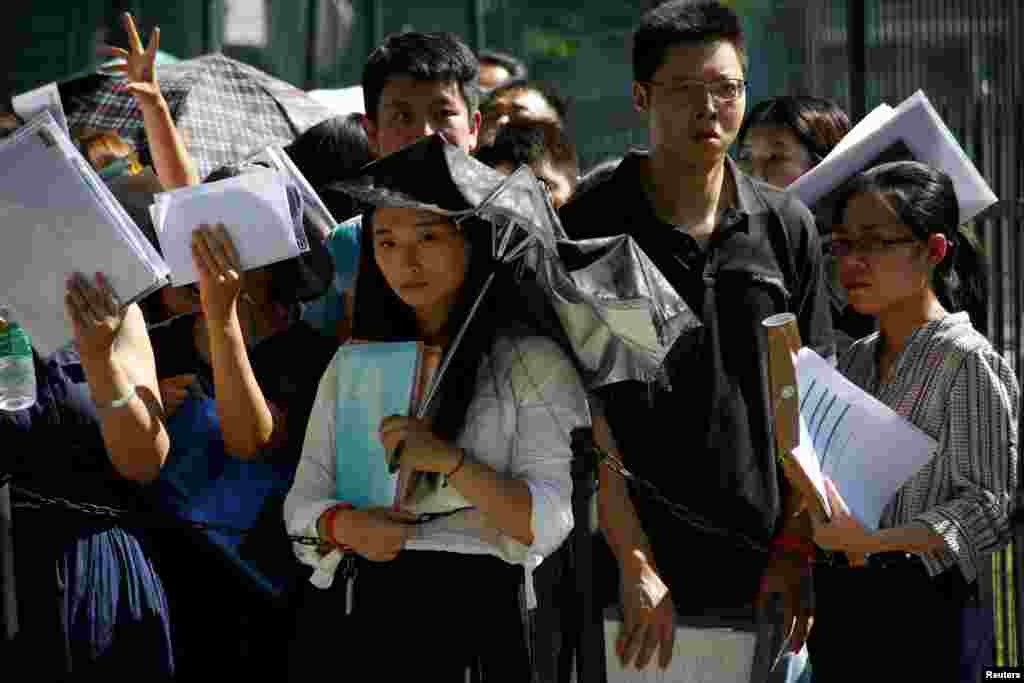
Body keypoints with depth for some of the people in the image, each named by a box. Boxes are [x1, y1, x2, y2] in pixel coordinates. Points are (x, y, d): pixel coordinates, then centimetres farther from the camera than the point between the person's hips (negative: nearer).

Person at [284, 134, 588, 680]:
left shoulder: (533, 363, 4)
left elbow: (546, 525, -5)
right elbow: (304, 500, 13)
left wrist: (449, 461, -19)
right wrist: (341, 525, -10)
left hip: (470, 613, -3)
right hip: (348, 609, 3)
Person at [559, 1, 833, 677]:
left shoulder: (787, 227, 7)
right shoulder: (586, 228, -3)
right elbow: (585, 412, -7)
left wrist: (795, 549, 0)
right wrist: (635, 566, -14)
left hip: (756, 579, 3)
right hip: (630, 581, -3)